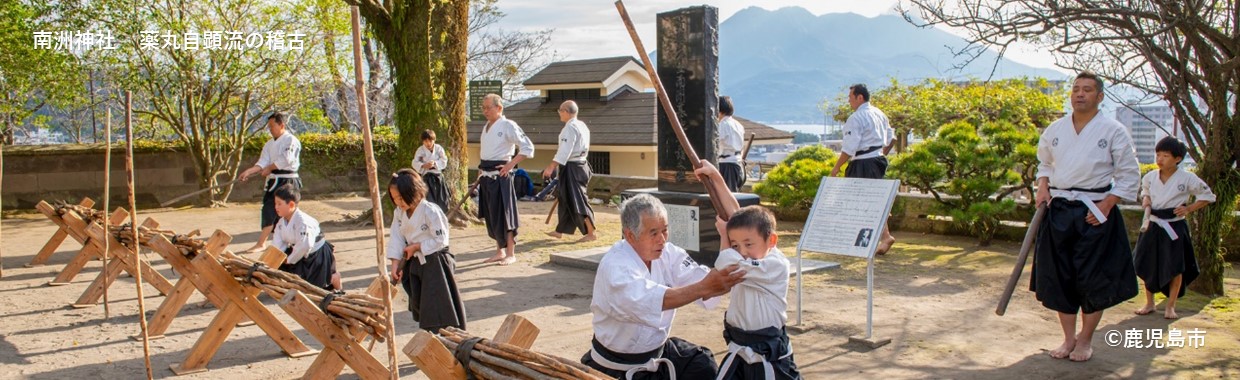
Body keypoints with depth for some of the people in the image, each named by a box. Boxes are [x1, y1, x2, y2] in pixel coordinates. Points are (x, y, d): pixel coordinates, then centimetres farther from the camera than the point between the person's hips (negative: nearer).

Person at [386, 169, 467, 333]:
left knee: (439, 309, -7)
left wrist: (415, 247, -17)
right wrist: (395, 265, -11)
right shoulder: (400, 213, 1)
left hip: (435, 263, -7)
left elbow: (440, 240, -21)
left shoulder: (430, 211, -22)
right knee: (421, 306, 16)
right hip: (416, 264, 8)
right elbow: (396, 239, -1)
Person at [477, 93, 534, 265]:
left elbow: (528, 148, -12)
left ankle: (510, 254, 6)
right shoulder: (486, 127, 14)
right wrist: (480, 172, 16)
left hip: (500, 176, -8)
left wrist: (510, 164, -16)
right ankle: (500, 251, 22)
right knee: (491, 215, 11)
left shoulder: (508, 126, -10)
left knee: (503, 214, -3)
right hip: (486, 176, 8)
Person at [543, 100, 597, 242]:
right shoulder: (582, 126, 12)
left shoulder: (570, 128, -17)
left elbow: (564, 151, -24)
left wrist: (551, 167, -24)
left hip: (571, 168, -10)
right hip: (580, 165, 10)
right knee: (565, 199, 17)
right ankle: (560, 231, 25)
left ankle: (591, 234, -3)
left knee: (578, 201, -6)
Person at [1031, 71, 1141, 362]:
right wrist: (1042, 187, 2)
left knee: (1094, 280, 1)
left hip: (1095, 214, -4)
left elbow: (1129, 176, -2)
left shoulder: (1113, 131, -5)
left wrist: (1106, 206, -12)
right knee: (1059, 277, 6)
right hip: (1058, 211, 4)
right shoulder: (1055, 130, 7)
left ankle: (1085, 340, 18)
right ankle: (1068, 338, 20)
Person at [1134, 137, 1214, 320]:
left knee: (1175, 269, 1)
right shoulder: (1150, 177, 1)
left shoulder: (1187, 179, -10)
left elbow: (1208, 196, 0)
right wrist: (1145, 199, 0)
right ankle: (1149, 304, 22)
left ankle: (1170, 306, 16)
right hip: (1153, 226, 4)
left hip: (1174, 227, -3)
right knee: (1147, 267, 7)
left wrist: (1189, 209, -11)